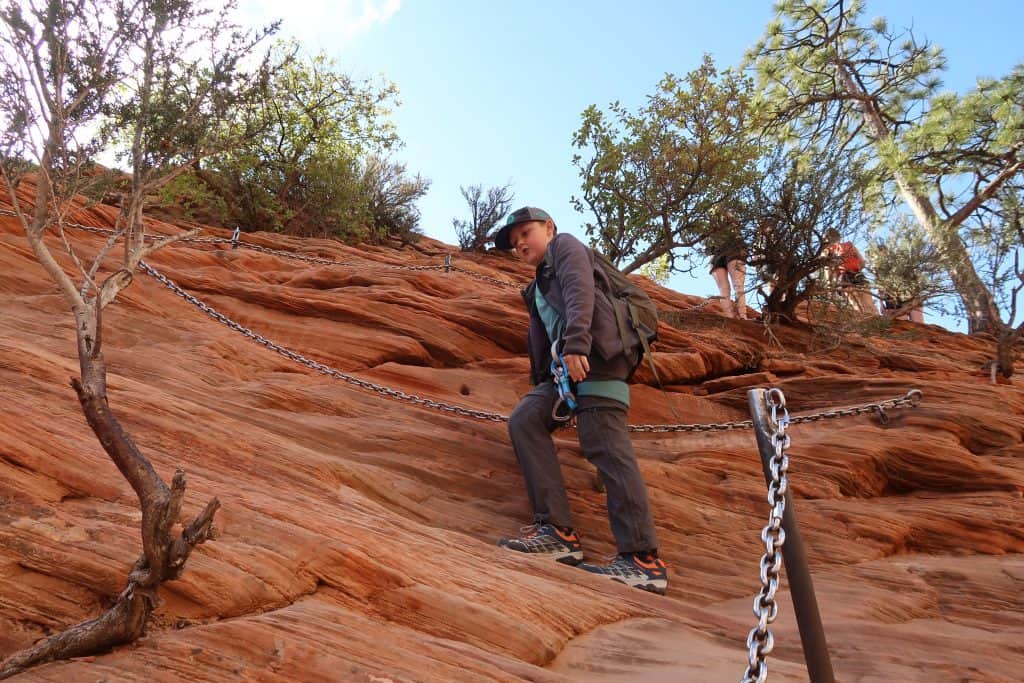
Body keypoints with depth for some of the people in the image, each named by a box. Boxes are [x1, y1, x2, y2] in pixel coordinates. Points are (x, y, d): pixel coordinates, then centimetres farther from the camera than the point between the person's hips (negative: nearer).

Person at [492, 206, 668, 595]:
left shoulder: (566, 246, 11)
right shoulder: (540, 289, 35)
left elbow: (580, 291, -8)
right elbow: (542, 339, 31)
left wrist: (575, 343, -22)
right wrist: (540, 384, 25)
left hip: (594, 356, -9)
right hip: (568, 365, 9)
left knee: (606, 449, -16)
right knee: (525, 419, -5)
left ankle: (643, 560, -15)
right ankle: (558, 531, -10)